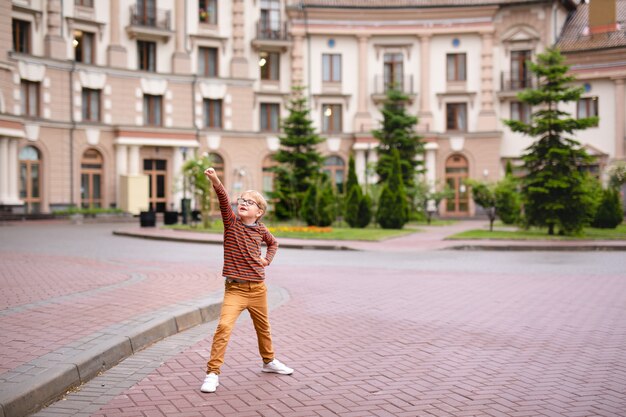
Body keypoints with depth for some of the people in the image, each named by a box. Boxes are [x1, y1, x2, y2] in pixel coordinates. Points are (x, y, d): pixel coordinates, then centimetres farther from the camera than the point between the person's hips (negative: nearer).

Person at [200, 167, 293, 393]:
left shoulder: (261, 229, 3)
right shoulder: (231, 221, -7)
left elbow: (273, 243, 24)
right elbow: (223, 200, -25)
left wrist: (268, 259, 7)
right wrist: (215, 181, -43)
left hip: (258, 289, 4)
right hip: (235, 289, -4)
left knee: (263, 327, 20)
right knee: (224, 326, -20)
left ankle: (269, 361, 44)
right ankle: (212, 373, -12)